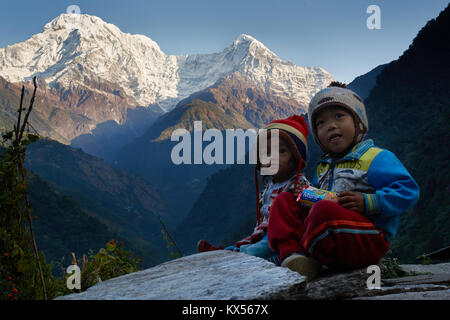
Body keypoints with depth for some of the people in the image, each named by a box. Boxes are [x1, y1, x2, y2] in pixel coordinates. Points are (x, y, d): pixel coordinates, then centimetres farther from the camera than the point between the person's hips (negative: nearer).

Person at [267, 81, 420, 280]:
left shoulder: (375, 158, -2)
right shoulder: (322, 167, 22)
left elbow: (408, 190, -11)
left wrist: (368, 202, -21)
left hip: (368, 244, -8)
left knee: (324, 210, -35)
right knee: (284, 200, 2)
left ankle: (306, 252, -10)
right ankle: (293, 256, -20)